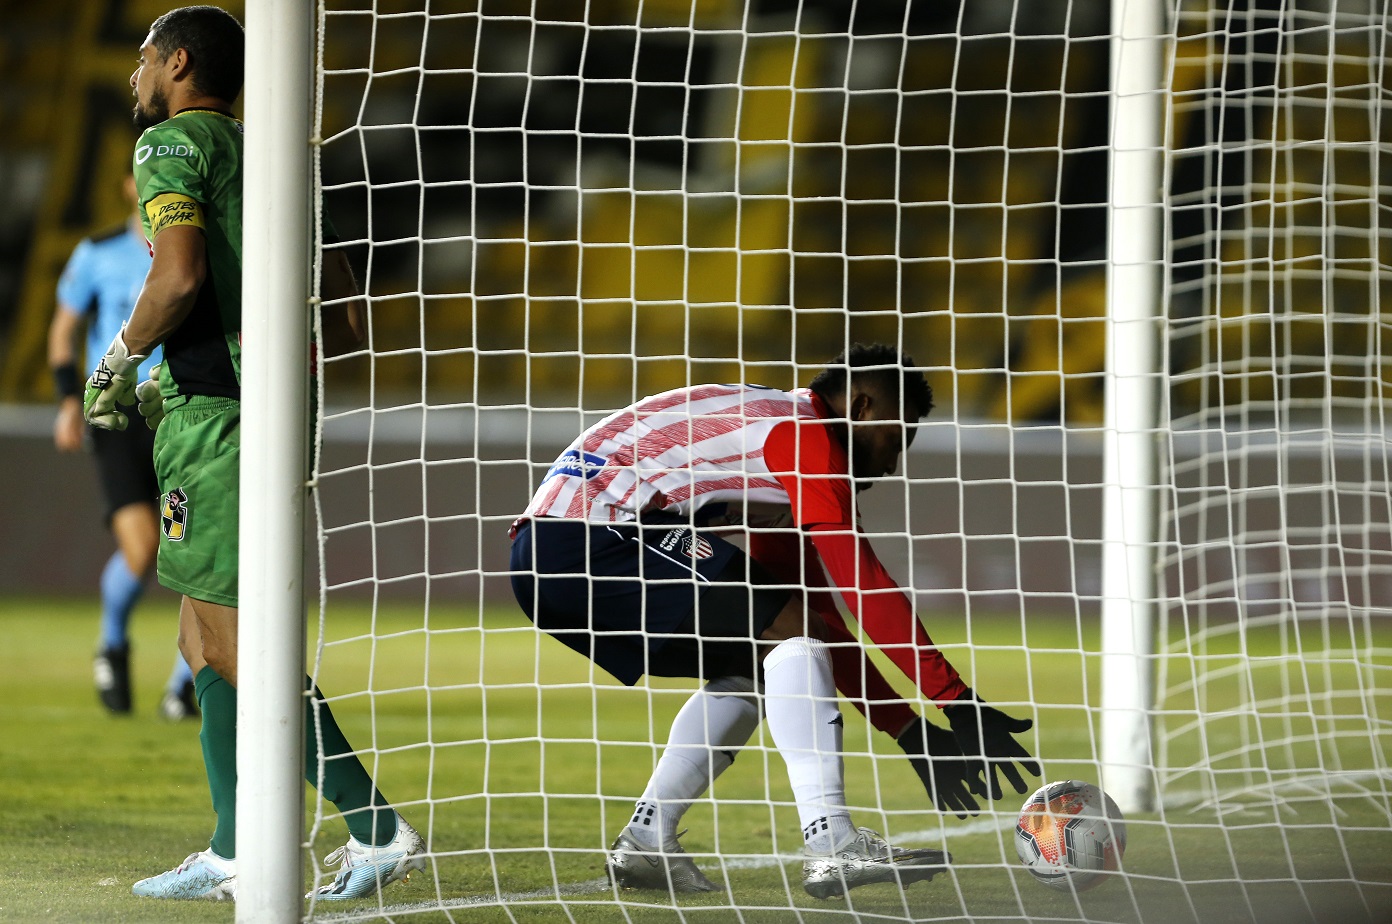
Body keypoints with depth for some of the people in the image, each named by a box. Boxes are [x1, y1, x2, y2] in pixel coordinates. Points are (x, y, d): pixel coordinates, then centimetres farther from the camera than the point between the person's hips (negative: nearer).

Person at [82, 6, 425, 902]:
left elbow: (180, 275, -21)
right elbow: (348, 322, 19)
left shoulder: (172, 145, -4)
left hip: (215, 419, -9)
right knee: (204, 641, 14)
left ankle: (379, 829, -12)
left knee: (241, 647, -8)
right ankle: (232, 853, 13)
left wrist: (120, 362, -5)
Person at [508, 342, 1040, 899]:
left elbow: (821, 623, 27)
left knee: (749, 666, 19)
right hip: (594, 533, -10)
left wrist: (909, 729, 22)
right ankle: (831, 846, -17)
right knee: (792, 629, -11)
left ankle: (644, 843, 15)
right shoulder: (802, 433, -5)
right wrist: (960, 704, -13)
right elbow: (862, 586, -13)